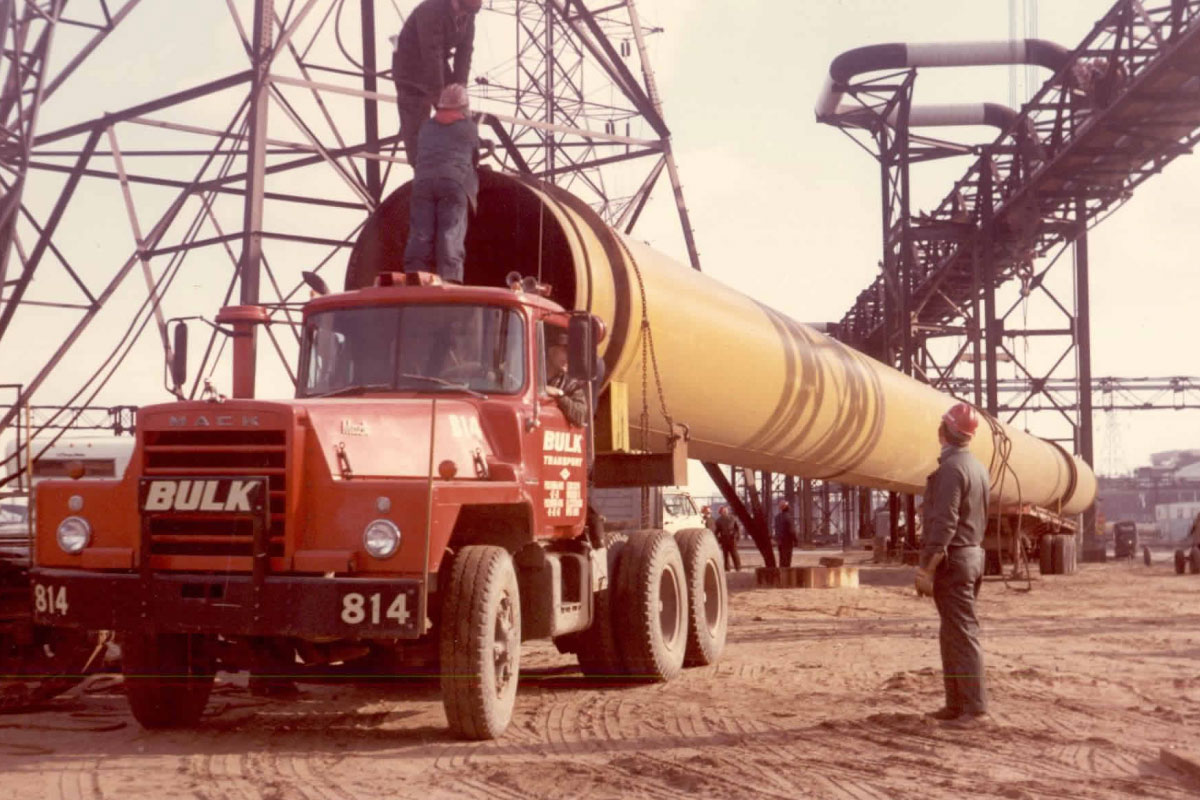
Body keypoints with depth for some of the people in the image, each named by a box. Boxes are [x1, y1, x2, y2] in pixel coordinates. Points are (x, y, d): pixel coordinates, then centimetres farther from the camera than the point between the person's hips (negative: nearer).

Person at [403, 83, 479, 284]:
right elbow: (475, 156, 27)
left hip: (423, 180, 2)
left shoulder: (427, 127, 26)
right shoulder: (469, 127, 18)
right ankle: (450, 278, -24)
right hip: (454, 181, -2)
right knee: (451, 232, -10)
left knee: (421, 232, -5)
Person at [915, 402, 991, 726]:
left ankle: (975, 707, -6)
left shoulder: (950, 467, -16)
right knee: (952, 634, 14)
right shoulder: (978, 467, 14)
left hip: (952, 559, -10)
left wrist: (927, 565, -20)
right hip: (973, 554, 10)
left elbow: (944, 521, -22)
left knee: (962, 634, -7)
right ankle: (957, 704, 17)